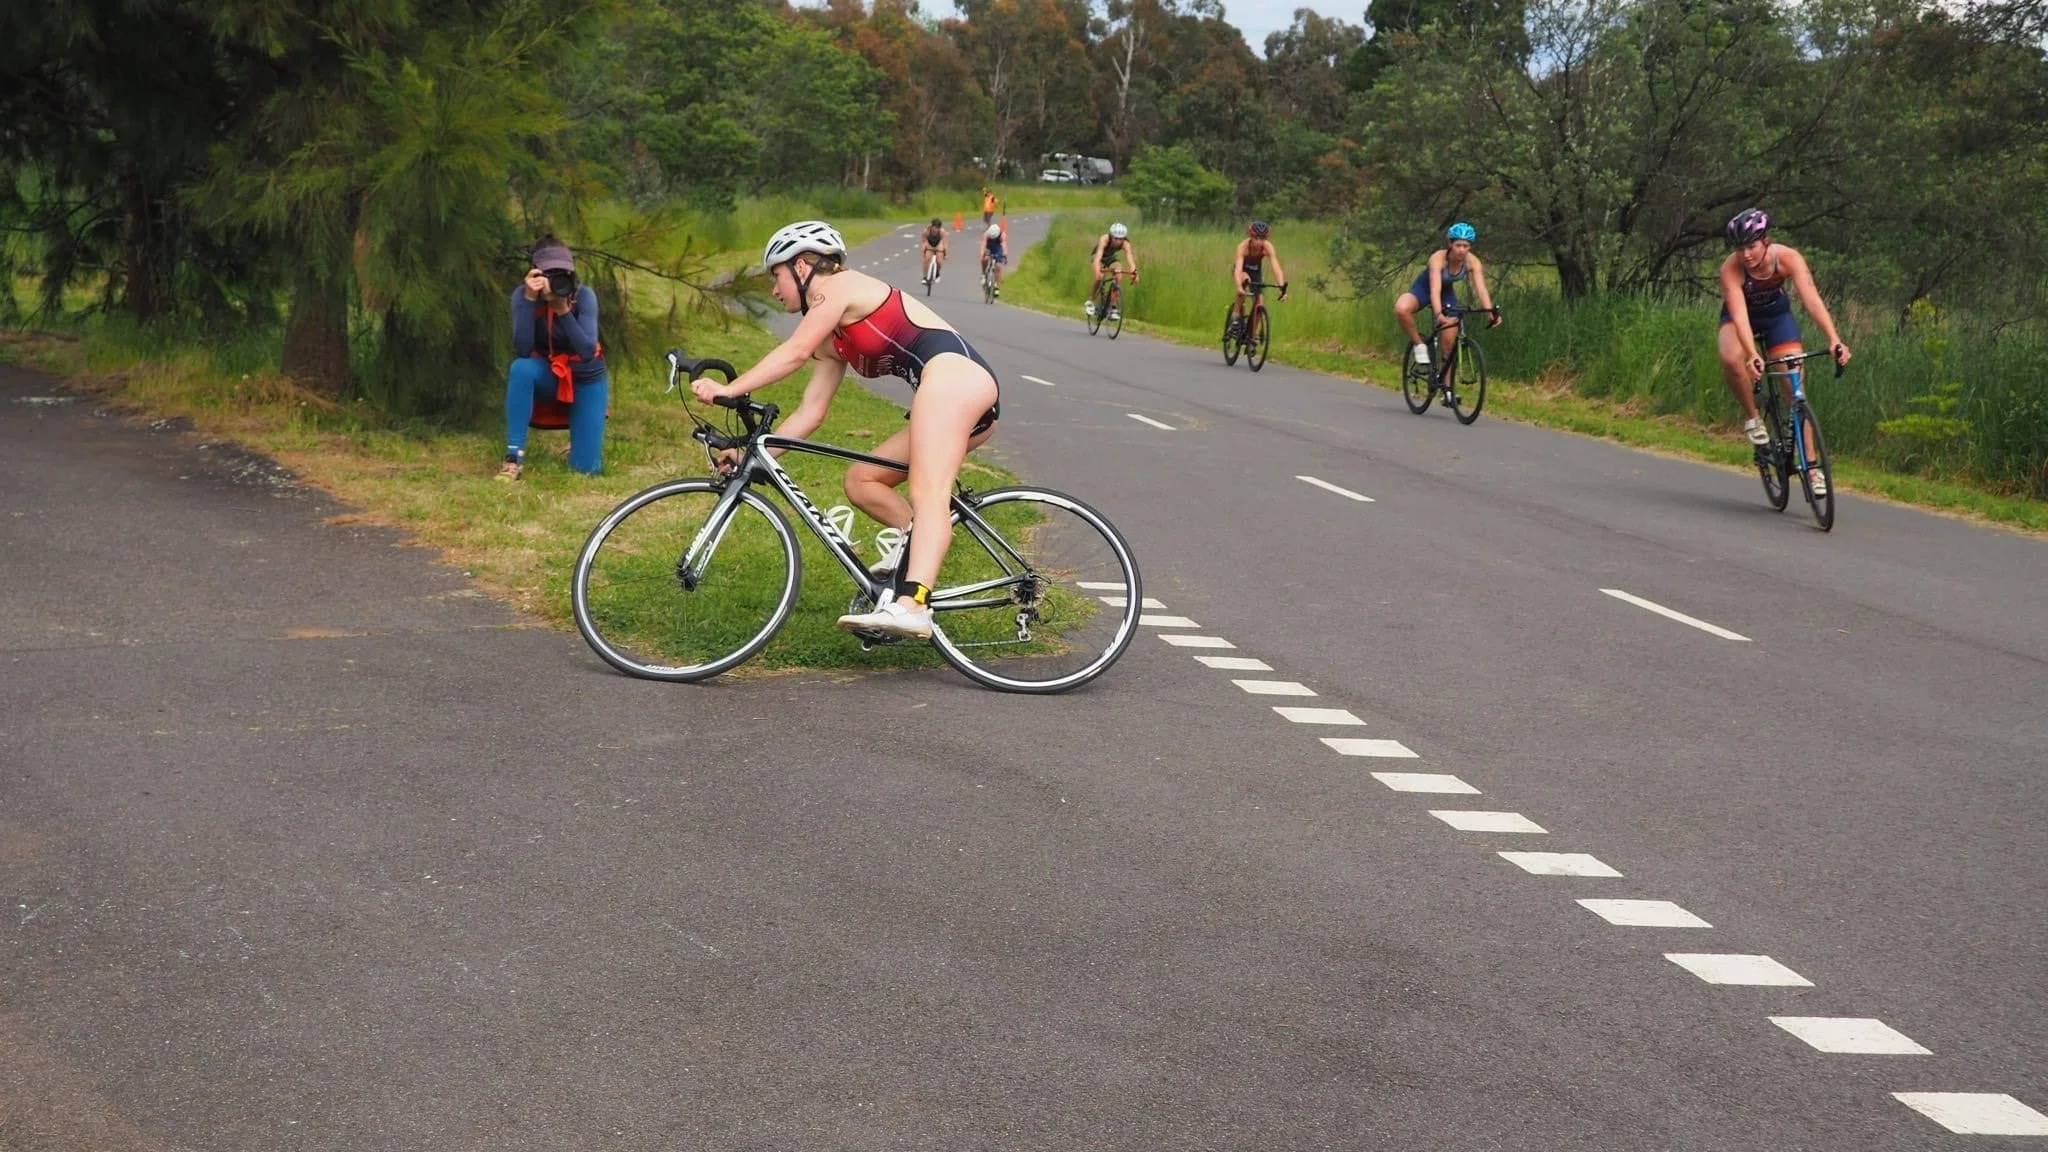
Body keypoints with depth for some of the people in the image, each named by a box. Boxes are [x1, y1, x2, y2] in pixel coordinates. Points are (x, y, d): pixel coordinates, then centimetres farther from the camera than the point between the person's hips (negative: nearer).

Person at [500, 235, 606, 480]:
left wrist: (563, 309, -39)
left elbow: (588, 352, -30)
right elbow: (523, 350, -30)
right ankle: (515, 458, -26)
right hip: (548, 375, 1)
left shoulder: (583, 295, -23)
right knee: (522, 368, -37)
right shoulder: (522, 295, -19)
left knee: (586, 468, -9)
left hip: (586, 378, -1)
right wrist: (530, 299, -38)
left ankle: (581, 434, 29)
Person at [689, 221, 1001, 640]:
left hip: (954, 371, -10)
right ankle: (918, 544, -10)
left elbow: (795, 352, -9)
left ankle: (911, 605, -42)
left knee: (927, 494, -26)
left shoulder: (841, 286, 4)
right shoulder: (836, 341, 28)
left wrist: (728, 389, -13)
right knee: (860, 480, 14)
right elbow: (810, 412, 23)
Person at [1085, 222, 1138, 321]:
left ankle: (1113, 308, -11)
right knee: (1099, 277, -30)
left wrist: (1134, 272, -59)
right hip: (1100, 258, -3)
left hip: (1111, 258, 3)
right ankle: (1090, 301, -9)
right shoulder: (1104, 239, -38)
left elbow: (1130, 258, -42)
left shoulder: (1125, 244, -30)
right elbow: (1098, 256, -49)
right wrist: (1098, 271, -65)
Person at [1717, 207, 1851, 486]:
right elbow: (1739, 315, -41)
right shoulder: (1731, 268, -32)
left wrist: (1834, 339, -52)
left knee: (1795, 388, -8)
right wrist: (1753, 355, -56)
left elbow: (1812, 299, -38)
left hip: (1777, 314, 1)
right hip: (1740, 317, -1)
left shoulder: (1788, 258, -29)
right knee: (1731, 359, -35)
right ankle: (1752, 417, -11)